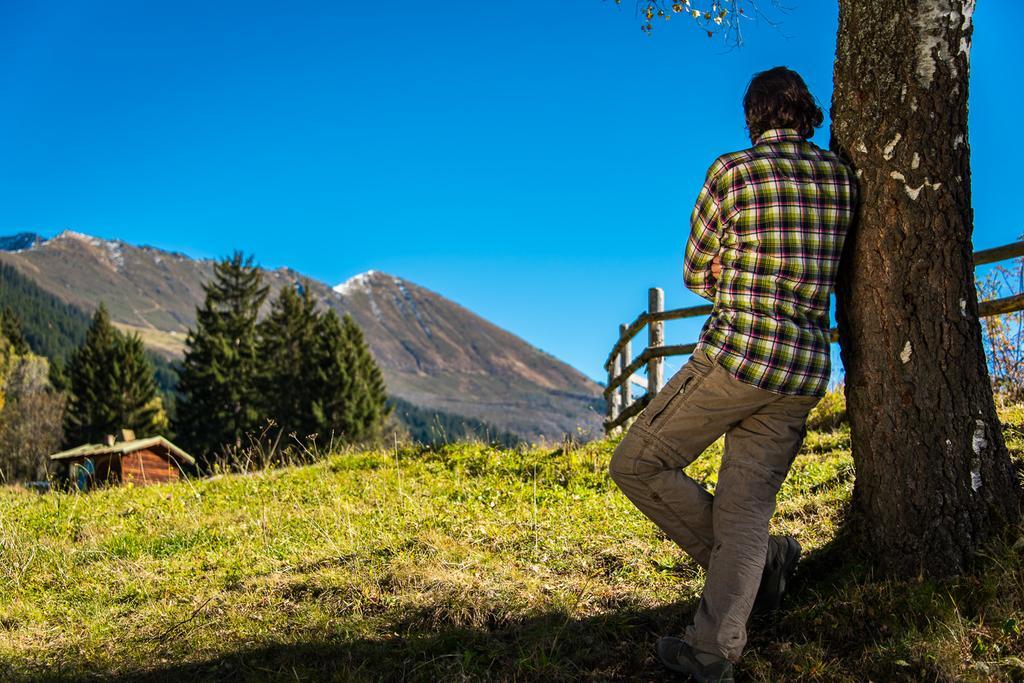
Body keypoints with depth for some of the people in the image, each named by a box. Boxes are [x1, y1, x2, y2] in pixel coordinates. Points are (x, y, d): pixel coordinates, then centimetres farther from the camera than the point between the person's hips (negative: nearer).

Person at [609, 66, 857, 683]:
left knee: (637, 465, 8)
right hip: (806, 374, 6)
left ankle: (767, 559, 13)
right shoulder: (843, 179, 9)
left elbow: (698, 276, 6)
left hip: (736, 357, -6)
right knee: (747, 508, 8)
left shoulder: (732, 171, -5)